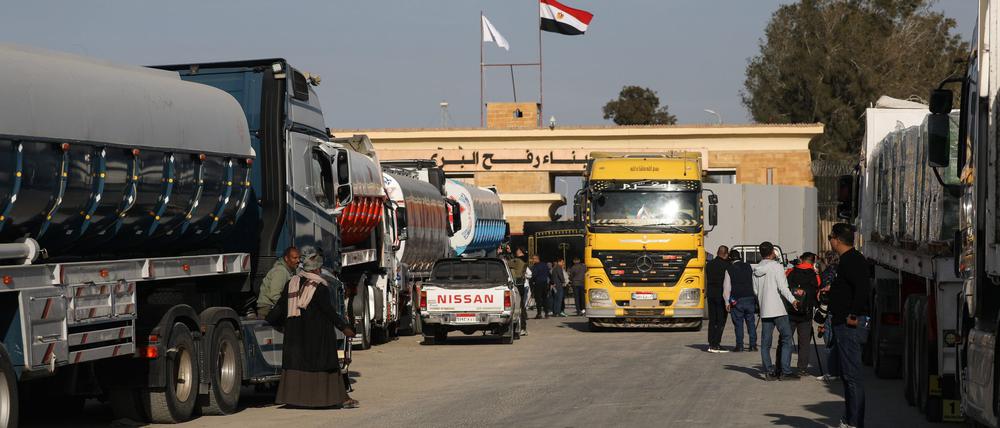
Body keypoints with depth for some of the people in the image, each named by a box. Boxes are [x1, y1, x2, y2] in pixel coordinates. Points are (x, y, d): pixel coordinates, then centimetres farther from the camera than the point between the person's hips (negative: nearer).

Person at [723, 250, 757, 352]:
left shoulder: (729, 270, -2)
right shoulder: (749, 268, 8)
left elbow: (727, 287, -2)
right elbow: (755, 283, 11)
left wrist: (727, 302, 3)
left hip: (737, 300, -3)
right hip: (750, 298, 3)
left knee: (738, 324, 2)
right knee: (751, 323, 8)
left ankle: (739, 345, 0)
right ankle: (753, 345, 5)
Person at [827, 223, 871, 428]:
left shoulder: (851, 261, -16)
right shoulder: (850, 259, 17)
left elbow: (863, 288, -28)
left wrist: (853, 315, -24)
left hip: (850, 325, -11)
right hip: (845, 326, 11)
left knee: (852, 376, -8)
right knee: (848, 375, 16)